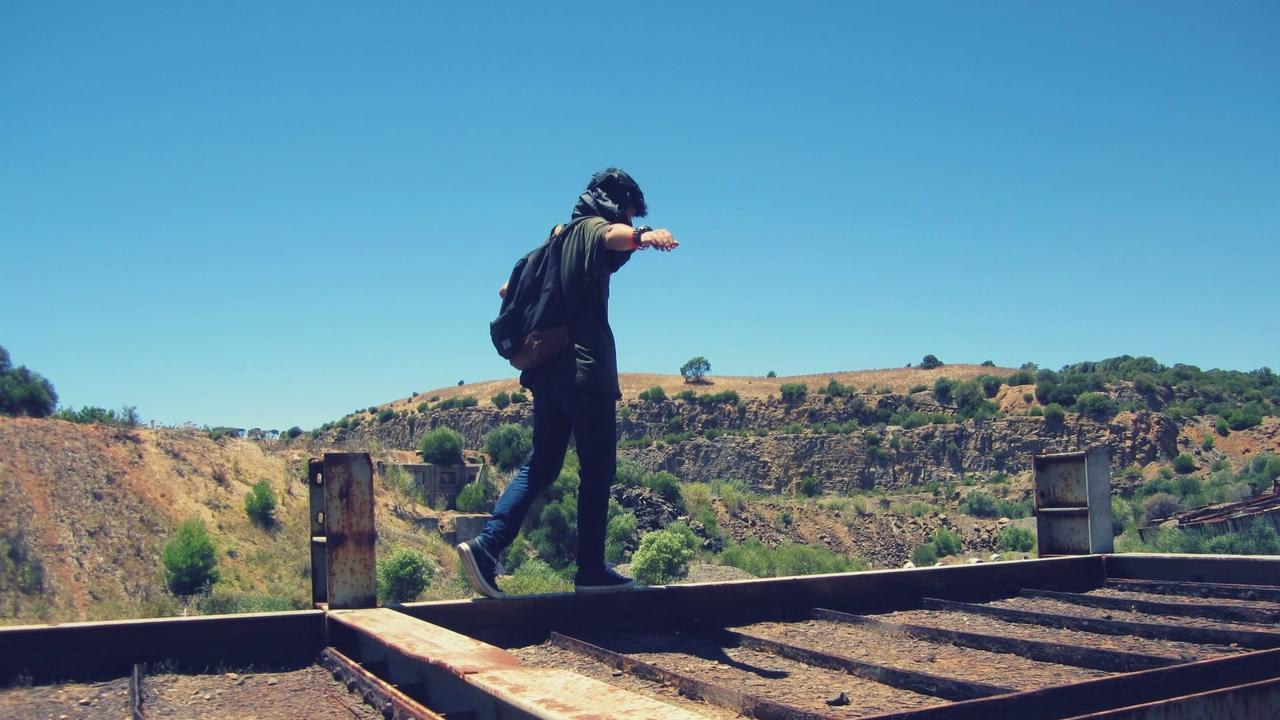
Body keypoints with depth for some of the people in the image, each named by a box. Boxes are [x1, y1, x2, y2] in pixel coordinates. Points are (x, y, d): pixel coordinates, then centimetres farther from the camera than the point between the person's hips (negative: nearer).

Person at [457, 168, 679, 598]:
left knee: (541, 465, 10)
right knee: (597, 470, 0)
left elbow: (509, 289, 30)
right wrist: (644, 236, -53)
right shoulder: (594, 228, -4)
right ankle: (591, 570, 4)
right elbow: (615, 236, -32)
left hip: (550, 370, 8)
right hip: (587, 370, -8)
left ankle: (487, 545, -3)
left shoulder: (561, 236, 22)